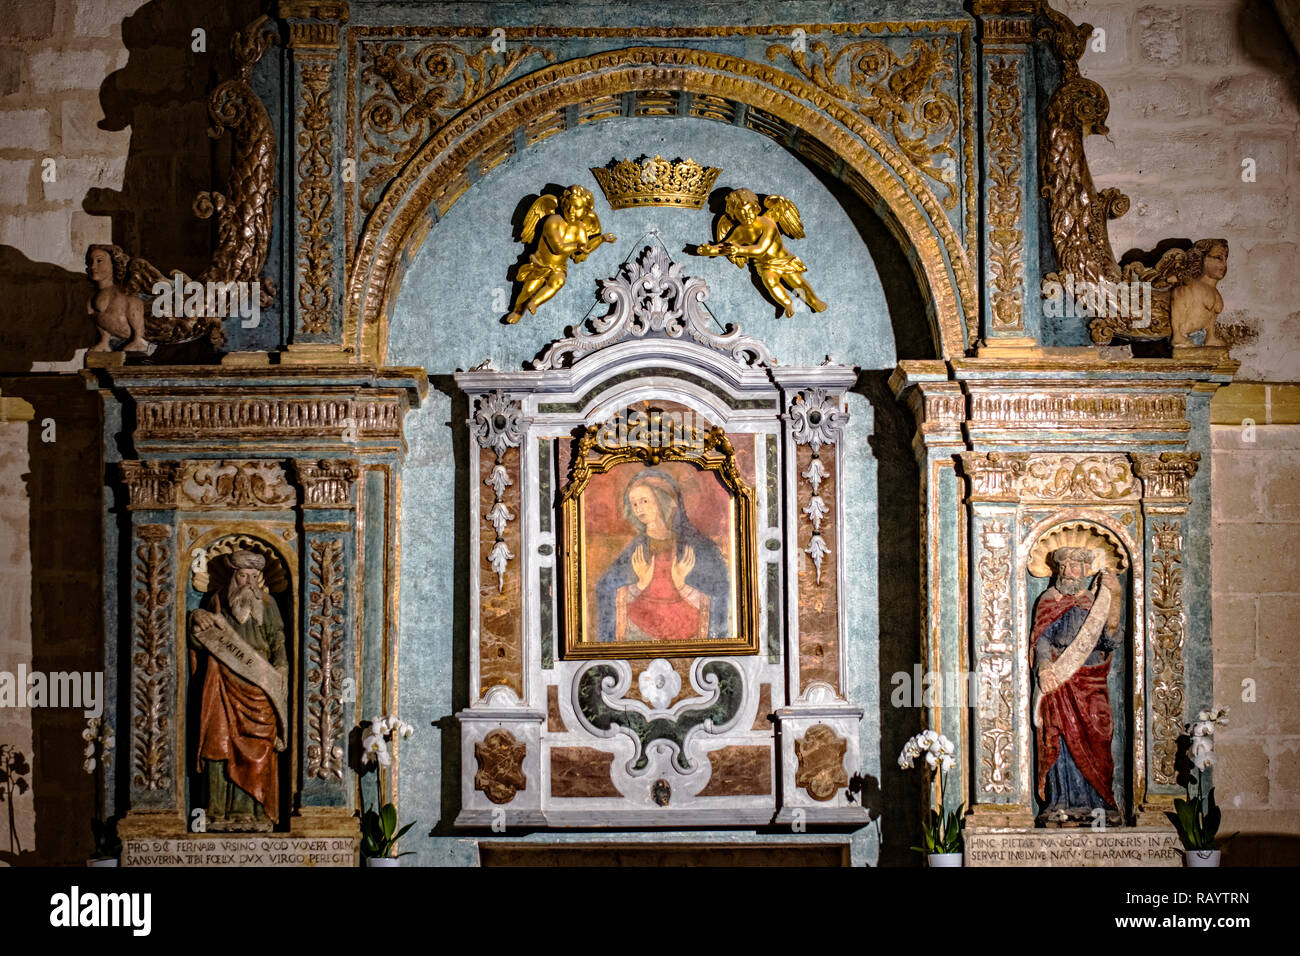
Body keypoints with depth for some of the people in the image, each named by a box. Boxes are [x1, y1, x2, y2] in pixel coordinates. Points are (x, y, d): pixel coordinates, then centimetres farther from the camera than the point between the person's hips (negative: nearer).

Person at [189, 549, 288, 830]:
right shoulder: (218, 601, 9)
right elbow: (198, 644, 13)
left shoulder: (266, 605, 8)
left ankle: (251, 811, -2)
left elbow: (279, 644, 7)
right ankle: (220, 811, -2)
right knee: (220, 742, -5)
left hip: (257, 685, 0)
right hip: (223, 685, 0)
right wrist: (200, 626, -8)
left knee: (256, 747, -5)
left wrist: (279, 671, -8)